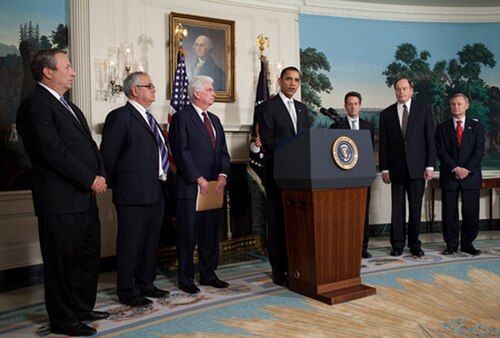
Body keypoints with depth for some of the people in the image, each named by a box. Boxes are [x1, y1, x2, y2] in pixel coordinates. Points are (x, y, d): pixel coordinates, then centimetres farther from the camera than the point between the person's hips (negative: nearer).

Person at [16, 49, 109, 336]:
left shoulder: (67, 105, 18)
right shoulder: (35, 105, -11)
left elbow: (88, 144, 16)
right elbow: (53, 151, -20)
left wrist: (100, 174, 0)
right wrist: (91, 179, -16)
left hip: (85, 196, 9)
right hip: (61, 200, -9)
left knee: (89, 257, 17)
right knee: (62, 261, 4)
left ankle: (82, 308, 34)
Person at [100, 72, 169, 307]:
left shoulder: (148, 118, 17)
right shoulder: (120, 117, -9)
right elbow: (108, 155, -11)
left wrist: (163, 180, 13)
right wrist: (113, 184, -6)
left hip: (156, 191, 9)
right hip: (133, 191, -8)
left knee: (151, 241, 16)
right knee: (130, 242, 2)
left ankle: (146, 283, 31)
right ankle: (126, 291, 15)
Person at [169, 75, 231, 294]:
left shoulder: (214, 120, 19)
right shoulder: (182, 118, -4)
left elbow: (223, 152, 14)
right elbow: (181, 152, -12)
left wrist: (222, 175, -2)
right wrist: (198, 179, -16)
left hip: (214, 186, 7)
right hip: (190, 187, -7)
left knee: (211, 233, 12)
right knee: (188, 235, 2)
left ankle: (208, 275, 25)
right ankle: (186, 279, 15)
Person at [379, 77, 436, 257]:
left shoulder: (424, 110, 5)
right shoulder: (386, 114, 7)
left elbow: (430, 140, 2)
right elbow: (383, 144, 5)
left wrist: (430, 166, -4)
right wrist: (384, 169, 0)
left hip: (417, 168, 0)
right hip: (396, 169, 1)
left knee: (415, 208, 5)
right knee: (397, 208, 3)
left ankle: (415, 244, 17)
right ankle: (398, 245, 13)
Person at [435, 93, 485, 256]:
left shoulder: (476, 126, 9)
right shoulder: (442, 128, 8)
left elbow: (479, 150, 0)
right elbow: (441, 151, -2)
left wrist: (467, 169, -12)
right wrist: (455, 168, -13)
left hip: (471, 175, 0)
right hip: (449, 176, 0)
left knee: (471, 212, 1)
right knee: (449, 213, 2)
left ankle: (467, 243, 15)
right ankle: (451, 244, 11)